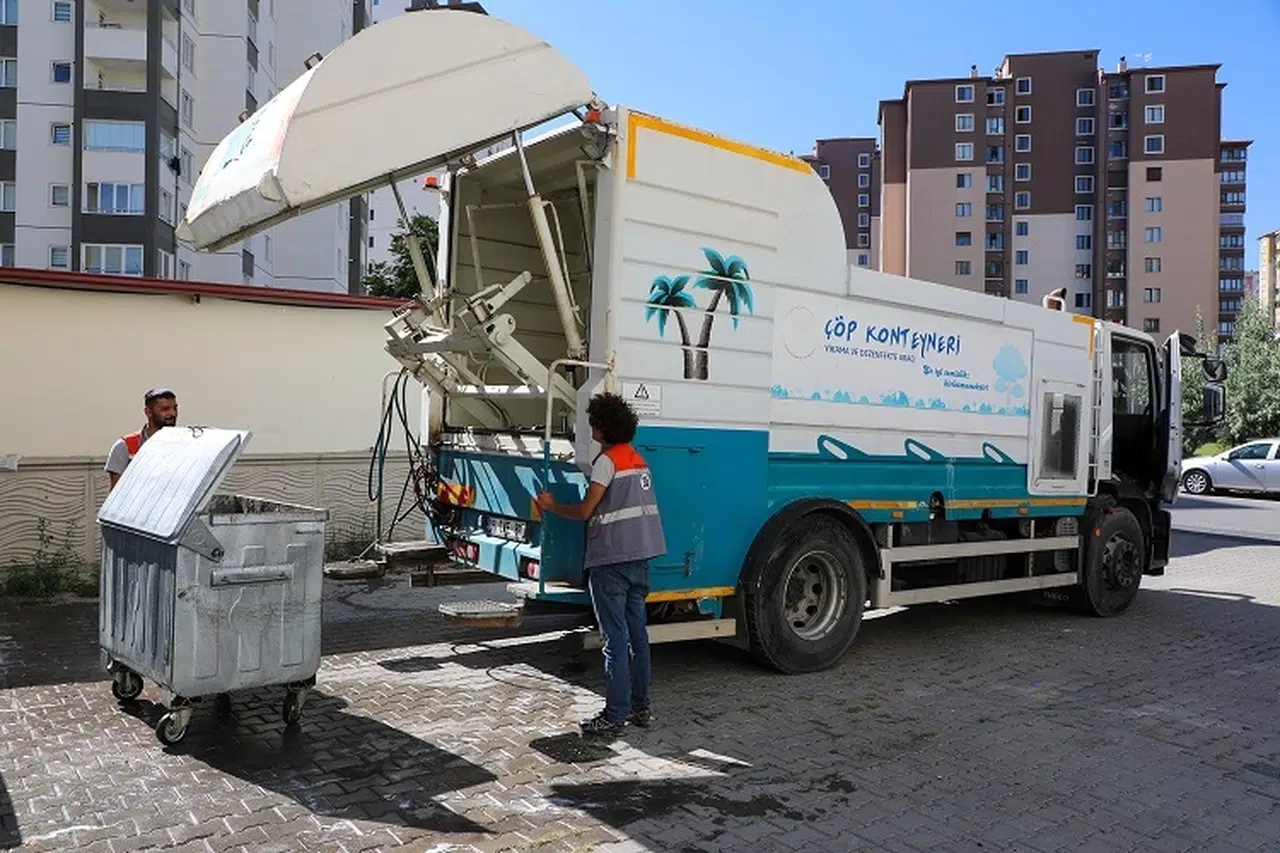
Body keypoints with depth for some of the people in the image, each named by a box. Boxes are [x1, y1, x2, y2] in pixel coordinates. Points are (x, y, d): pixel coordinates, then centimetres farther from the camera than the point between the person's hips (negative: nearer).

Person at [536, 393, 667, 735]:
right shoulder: (638, 459, 15)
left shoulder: (607, 460, -12)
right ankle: (640, 707, 19)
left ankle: (615, 714, 2)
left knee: (615, 639, -4)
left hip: (611, 560, -8)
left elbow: (585, 511, -13)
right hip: (640, 556, 9)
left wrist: (552, 506, 2)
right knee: (637, 634, 12)